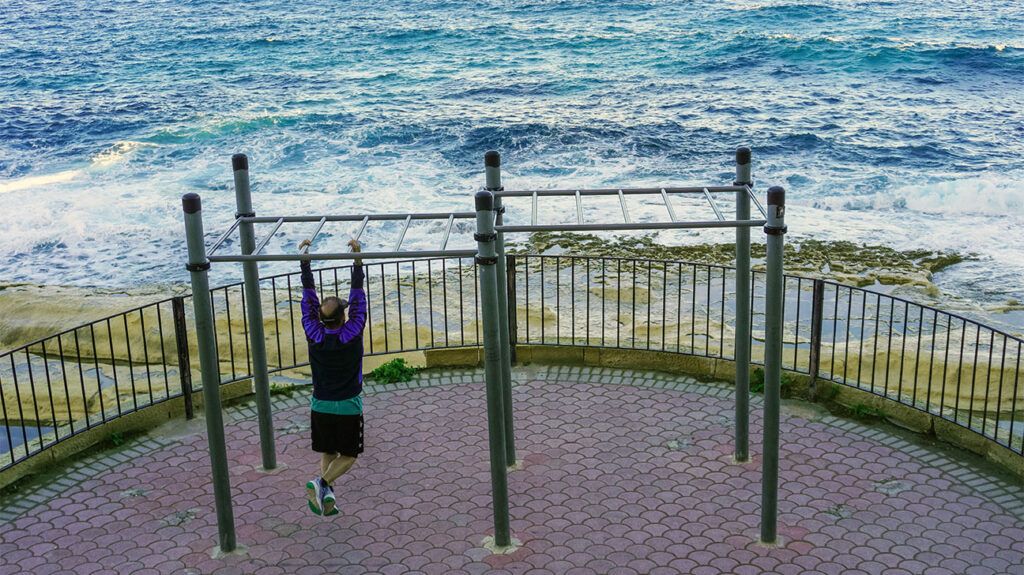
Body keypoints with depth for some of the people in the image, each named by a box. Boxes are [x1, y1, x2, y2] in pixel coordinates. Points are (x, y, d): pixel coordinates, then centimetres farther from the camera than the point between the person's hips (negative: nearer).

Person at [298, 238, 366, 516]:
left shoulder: (314, 335, -11)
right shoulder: (352, 334, -17)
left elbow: (308, 295, -5)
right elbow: (358, 296, -13)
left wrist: (305, 259, -1)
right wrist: (357, 257, -12)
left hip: (321, 406, 3)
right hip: (348, 407, -3)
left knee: (328, 453, 18)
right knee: (349, 455, 10)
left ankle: (327, 492, -2)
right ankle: (322, 483, -14)